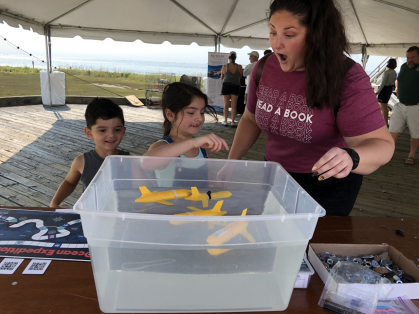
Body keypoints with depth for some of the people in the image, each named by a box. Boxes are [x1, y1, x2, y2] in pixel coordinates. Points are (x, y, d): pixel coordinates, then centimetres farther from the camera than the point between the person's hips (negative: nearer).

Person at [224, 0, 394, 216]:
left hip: (327, 184, -4)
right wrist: (232, 161, -3)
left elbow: (381, 145, -25)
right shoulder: (264, 67, -8)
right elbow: (251, 119, 6)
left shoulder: (347, 78, -22)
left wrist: (350, 158, -47)